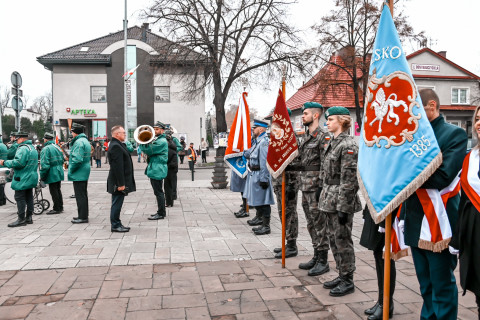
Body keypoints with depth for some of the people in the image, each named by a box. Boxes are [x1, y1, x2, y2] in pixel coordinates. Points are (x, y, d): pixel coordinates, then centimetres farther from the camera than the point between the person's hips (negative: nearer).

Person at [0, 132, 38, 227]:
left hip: (22, 179, -10)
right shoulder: (32, 148, 16)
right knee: (29, 198, 13)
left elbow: (18, 162, -25)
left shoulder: (23, 148, -16)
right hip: (31, 177, 10)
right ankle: (29, 218, 19)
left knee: (20, 198, -3)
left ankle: (21, 219, -1)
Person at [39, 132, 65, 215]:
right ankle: (60, 207, 23)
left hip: (52, 174, -8)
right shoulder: (57, 147, 11)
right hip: (59, 173, 8)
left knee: (54, 192, -1)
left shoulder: (46, 149, -15)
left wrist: (42, 176, -12)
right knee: (58, 190, 17)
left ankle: (56, 209, 4)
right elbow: (62, 160, 17)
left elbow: (44, 165, -20)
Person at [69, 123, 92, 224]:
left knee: (80, 196, -5)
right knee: (83, 195, 16)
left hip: (79, 174, -10)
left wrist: (71, 170, -14)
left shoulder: (79, 142, -18)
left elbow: (77, 159, -26)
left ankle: (83, 217, -1)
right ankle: (84, 215, 25)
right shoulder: (85, 140, 15)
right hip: (84, 173, 10)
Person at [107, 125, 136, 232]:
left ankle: (117, 224, 23)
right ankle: (115, 226, 7)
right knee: (117, 203, -1)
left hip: (120, 181, 10)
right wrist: (121, 183, -24)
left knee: (117, 203, 15)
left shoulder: (118, 145, 15)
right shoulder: (115, 146, -18)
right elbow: (118, 166, -23)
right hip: (118, 181, -10)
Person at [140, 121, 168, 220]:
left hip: (157, 170, -10)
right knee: (158, 192, 15)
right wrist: (146, 143, -3)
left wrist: (143, 143, -6)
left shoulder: (162, 141, -14)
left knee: (158, 192, -5)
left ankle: (161, 213, 1)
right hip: (154, 169, 10)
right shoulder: (156, 140, 19)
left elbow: (149, 150, -19)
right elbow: (148, 150, 14)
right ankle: (161, 212, 24)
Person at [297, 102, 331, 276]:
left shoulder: (323, 137, -12)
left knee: (319, 224, -1)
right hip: (305, 187, 9)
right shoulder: (305, 137, 16)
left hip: (316, 187, -9)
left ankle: (323, 261, 10)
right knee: (311, 224, 15)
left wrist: (321, 187, -19)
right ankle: (316, 257, 27)